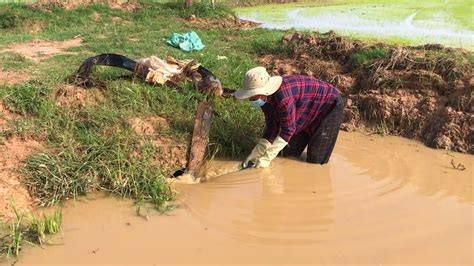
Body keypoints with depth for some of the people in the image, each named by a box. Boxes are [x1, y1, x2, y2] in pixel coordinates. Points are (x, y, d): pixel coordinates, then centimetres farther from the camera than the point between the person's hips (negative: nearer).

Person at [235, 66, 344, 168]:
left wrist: (266, 159, -30)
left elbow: (287, 130, -33)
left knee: (315, 160, -4)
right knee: (289, 151, 11)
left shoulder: (283, 98, -40)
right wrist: (255, 155, -12)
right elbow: (271, 127, -8)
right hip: (309, 112, 8)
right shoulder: (265, 98, -13)